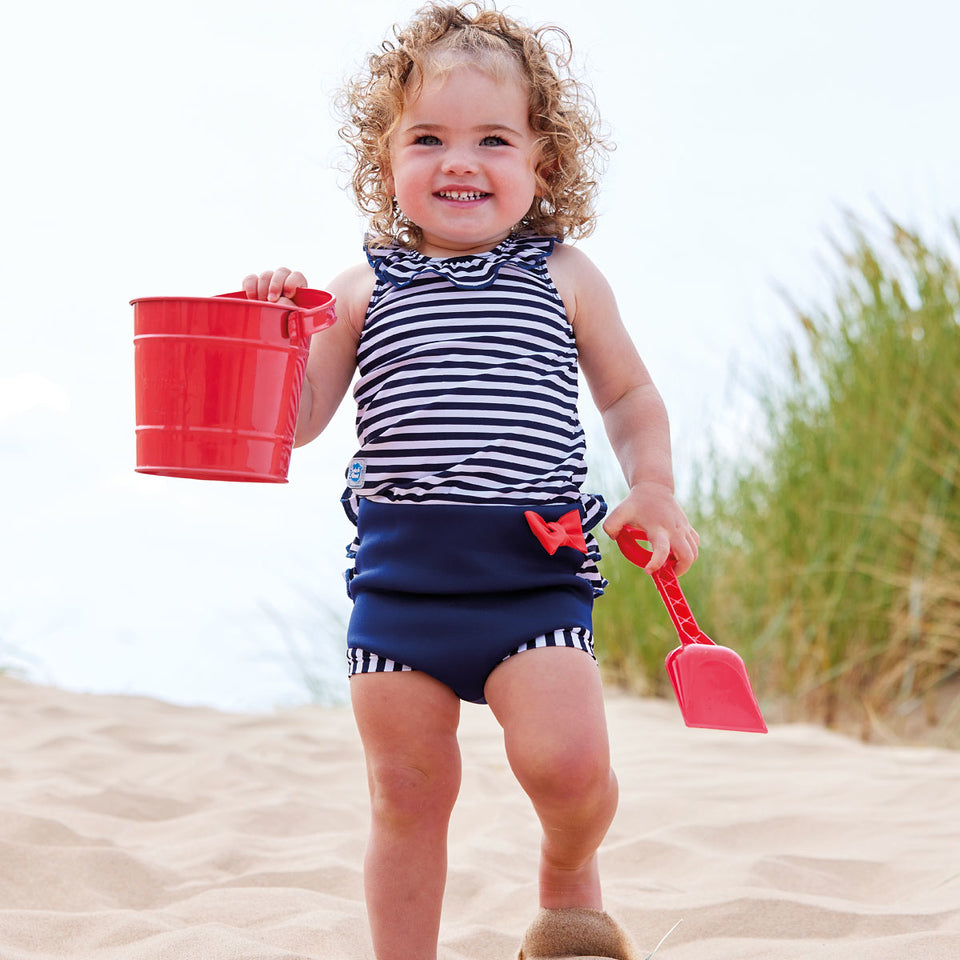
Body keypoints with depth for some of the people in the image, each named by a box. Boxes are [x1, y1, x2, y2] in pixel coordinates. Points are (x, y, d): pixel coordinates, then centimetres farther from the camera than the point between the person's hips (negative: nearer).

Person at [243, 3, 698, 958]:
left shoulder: (563, 278, 7)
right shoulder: (363, 289, 7)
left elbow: (630, 395, 19)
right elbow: (297, 418, 7)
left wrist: (653, 490, 5)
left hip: (532, 568, -1)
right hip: (399, 573, 1)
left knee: (565, 759, -15)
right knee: (406, 791, 5)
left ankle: (569, 874, 19)